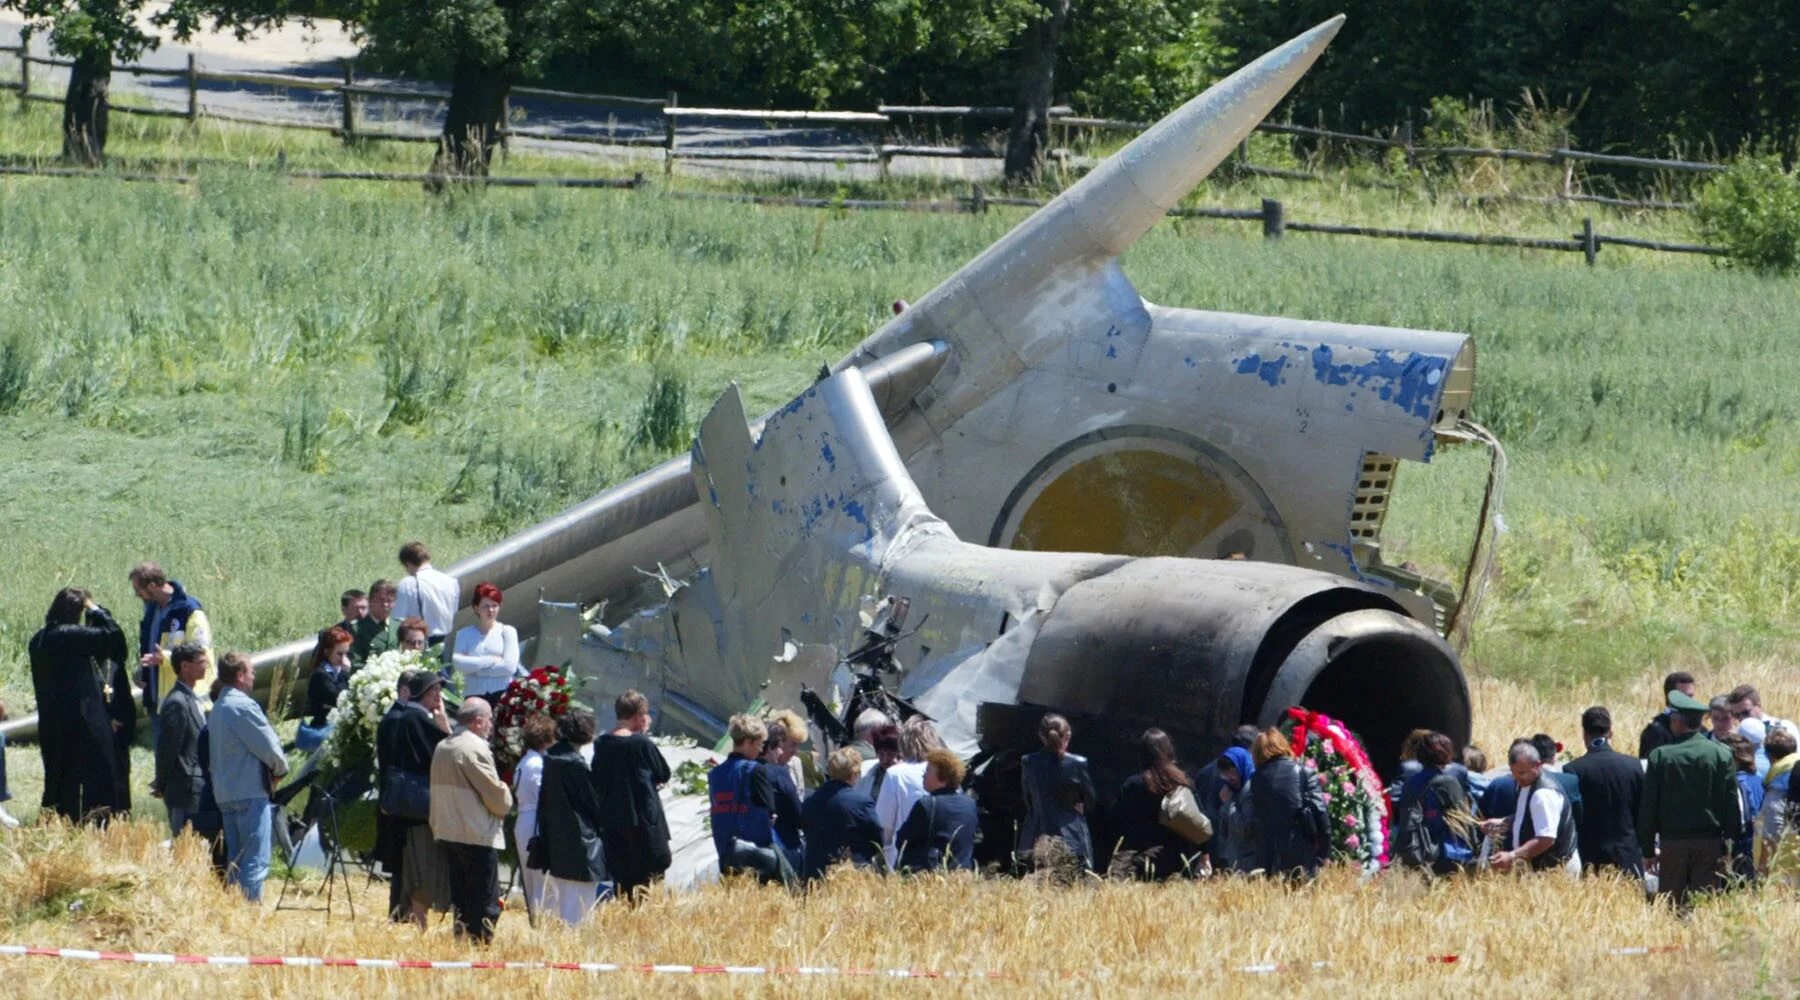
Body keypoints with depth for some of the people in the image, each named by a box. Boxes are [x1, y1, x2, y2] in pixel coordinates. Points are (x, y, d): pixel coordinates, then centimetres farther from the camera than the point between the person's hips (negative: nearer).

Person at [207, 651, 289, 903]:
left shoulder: (218, 708, 15)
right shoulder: (243, 706, -14)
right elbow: (269, 747, -13)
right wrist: (280, 768, 8)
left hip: (225, 794, 9)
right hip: (250, 792, -9)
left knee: (235, 860, 12)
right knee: (255, 862, -8)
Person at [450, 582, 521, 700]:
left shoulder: (507, 631, 6)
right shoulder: (465, 634, 8)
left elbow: (510, 666, -5)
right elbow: (458, 663, -7)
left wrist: (476, 668, -4)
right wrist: (491, 660, -7)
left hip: (502, 694, -1)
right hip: (474, 696, 1)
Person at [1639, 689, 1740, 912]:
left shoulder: (1660, 756, -4)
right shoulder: (1722, 755, -1)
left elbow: (1648, 806, -2)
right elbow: (1731, 804, 0)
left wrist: (1647, 849, 5)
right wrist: (1729, 847, 7)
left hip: (1672, 843, -1)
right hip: (1710, 843, 1)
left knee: (1670, 904, 3)